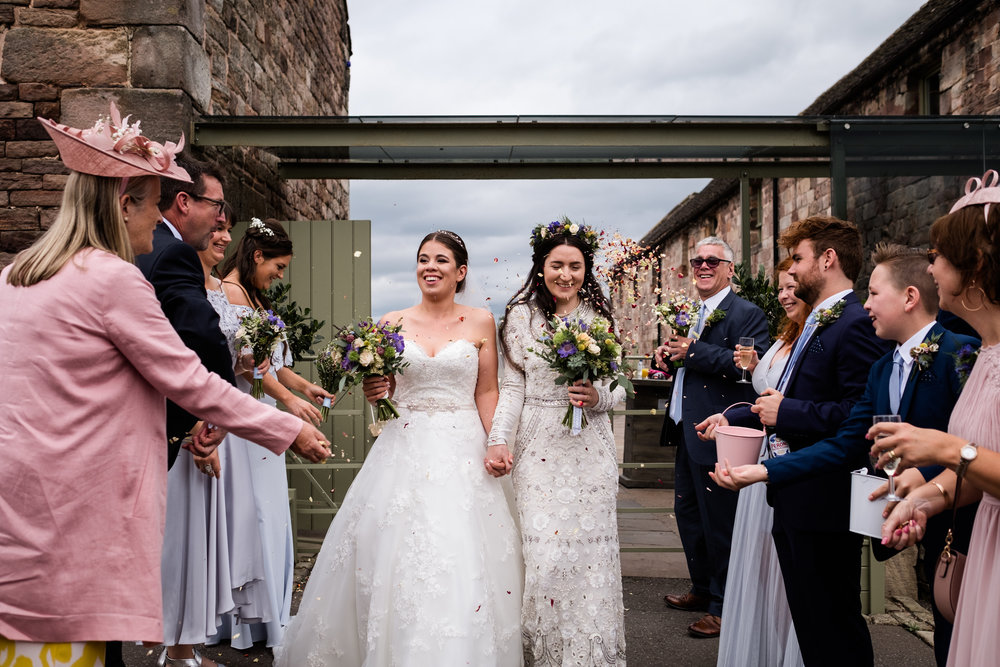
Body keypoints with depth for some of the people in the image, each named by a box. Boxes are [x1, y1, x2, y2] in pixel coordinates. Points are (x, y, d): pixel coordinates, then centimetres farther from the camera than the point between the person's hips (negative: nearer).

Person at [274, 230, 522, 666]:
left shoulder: (480, 323, 4)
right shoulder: (392, 323, 6)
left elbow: (487, 393, 3)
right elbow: (382, 392, 12)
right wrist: (374, 392, -10)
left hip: (463, 450, -1)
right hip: (405, 447, 1)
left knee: (461, 561, -5)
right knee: (394, 555, 1)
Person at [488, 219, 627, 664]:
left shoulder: (600, 317, 7)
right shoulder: (522, 315, 3)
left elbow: (618, 389, 10)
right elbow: (513, 386, 1)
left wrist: (597, 397, -12)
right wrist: (499, 439, -11)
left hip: (590, 450, 2)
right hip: (538, 448, -1)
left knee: (589, 553, 4)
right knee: (543, 555, -3)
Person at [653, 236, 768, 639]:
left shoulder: (747, 314, -11)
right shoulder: (691, 313, 17)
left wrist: (692, 351, -23)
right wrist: (668, 356, 3)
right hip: (687, 431, 9)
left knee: (719, 521, 0)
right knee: (687, 513, 19)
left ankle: (724, 606, 14)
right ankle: (702, 589, 36)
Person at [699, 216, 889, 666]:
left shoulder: (855, 325, -17)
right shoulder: (816, 324, 16)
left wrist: (786, 412, -20)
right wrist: (733, 417, 21)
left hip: (825, 502, -10)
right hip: (794, 498, 10)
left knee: (833, 623, 2)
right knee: (806, 618, 20)